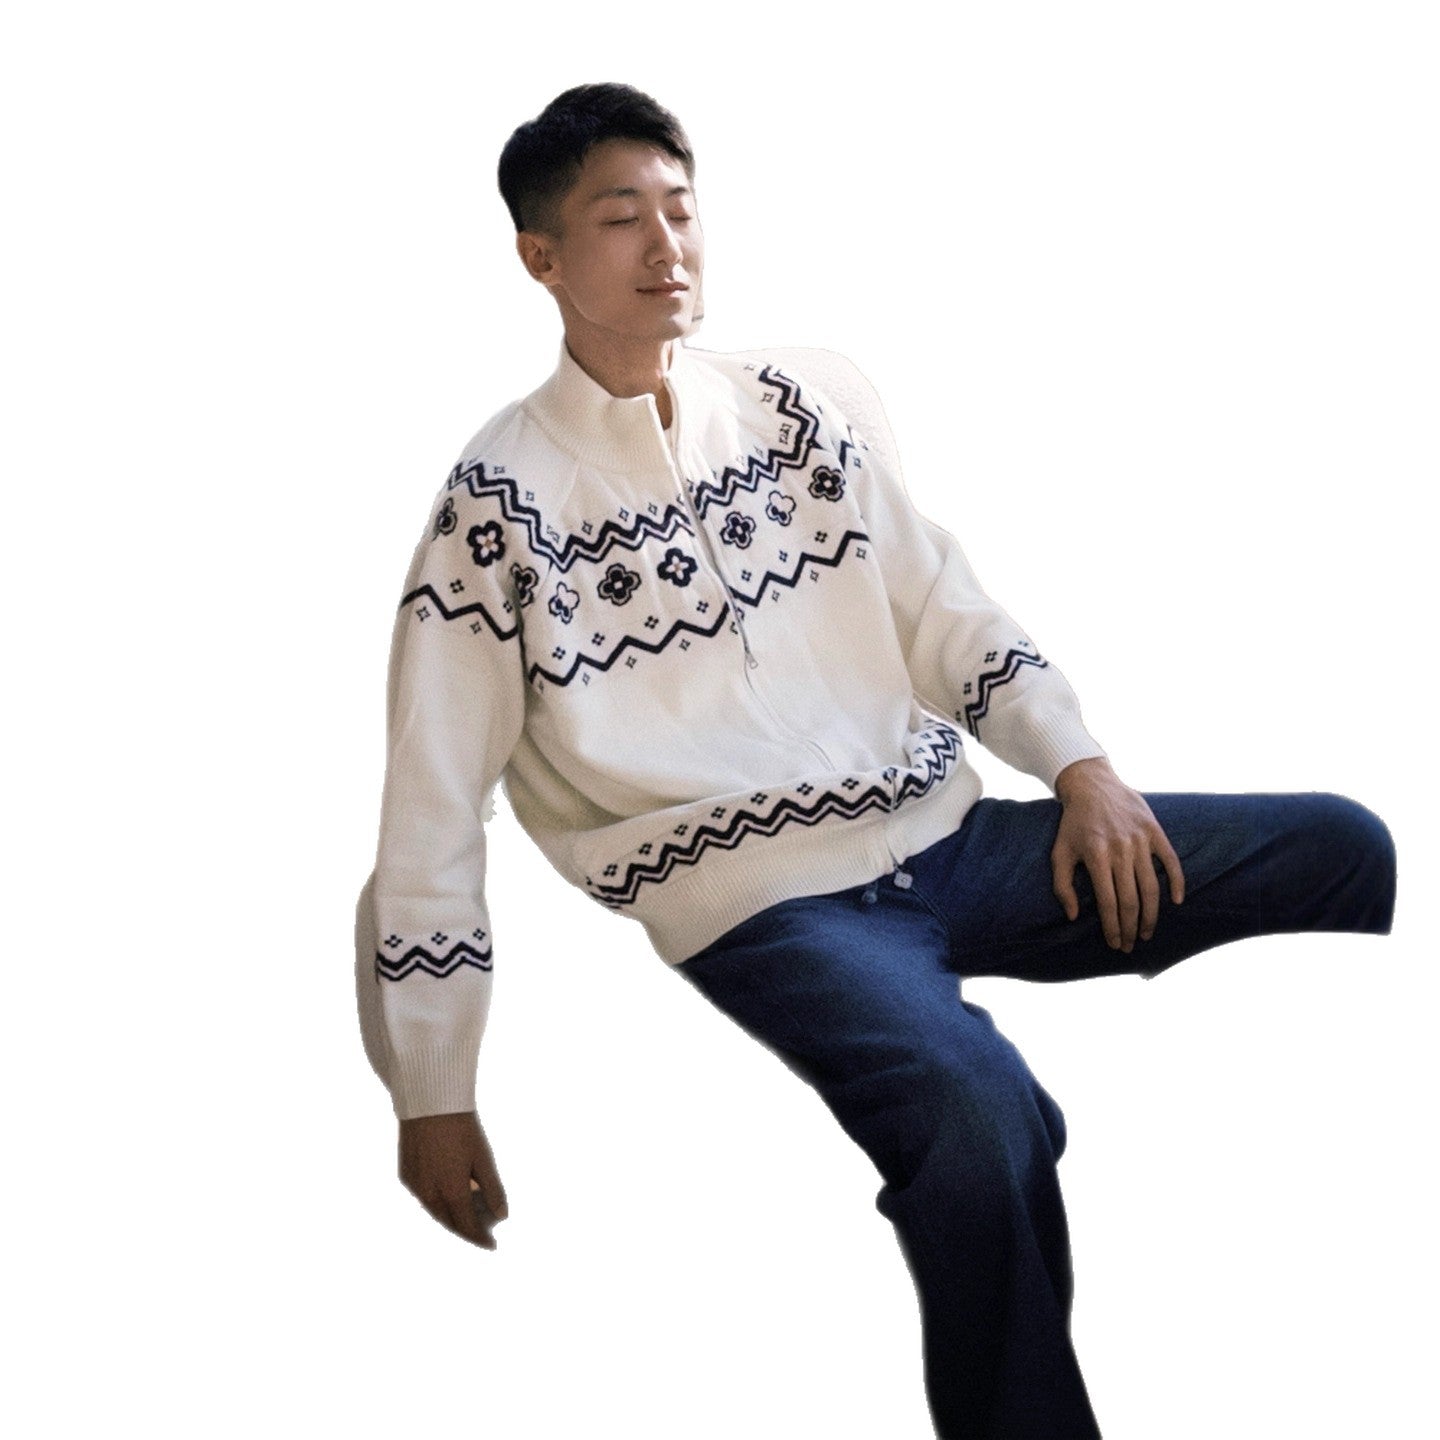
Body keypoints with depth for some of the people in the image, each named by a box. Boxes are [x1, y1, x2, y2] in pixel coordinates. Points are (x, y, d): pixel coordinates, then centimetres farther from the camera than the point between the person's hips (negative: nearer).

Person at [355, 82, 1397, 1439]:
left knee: (1343, 848, -4)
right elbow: (433, 807, -4)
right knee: (981, 1115, -36)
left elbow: (936, 601, 15)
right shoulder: (502, 499, -4)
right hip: (766, 905, -6)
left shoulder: (796, 405, 12)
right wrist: (432, 1097, -4)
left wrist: (1082, 768, 0)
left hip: (948, 837, 6)